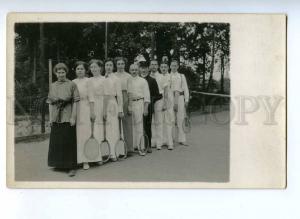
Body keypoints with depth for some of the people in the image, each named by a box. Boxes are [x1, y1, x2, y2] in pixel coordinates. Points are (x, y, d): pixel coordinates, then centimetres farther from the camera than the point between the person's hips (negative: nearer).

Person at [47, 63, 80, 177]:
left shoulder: (72, 85, -3)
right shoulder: (53, 86, 9)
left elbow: (75, 102, -6)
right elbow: (50, 103, 11)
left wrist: (73, 117, -12)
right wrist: (50, 117, 6)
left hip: (67, 117, -4)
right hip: (56, 117, 4)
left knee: (69, 141, -2)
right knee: (56, 141, 11)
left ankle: (72, 167, 5)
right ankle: (59, 163, 28)